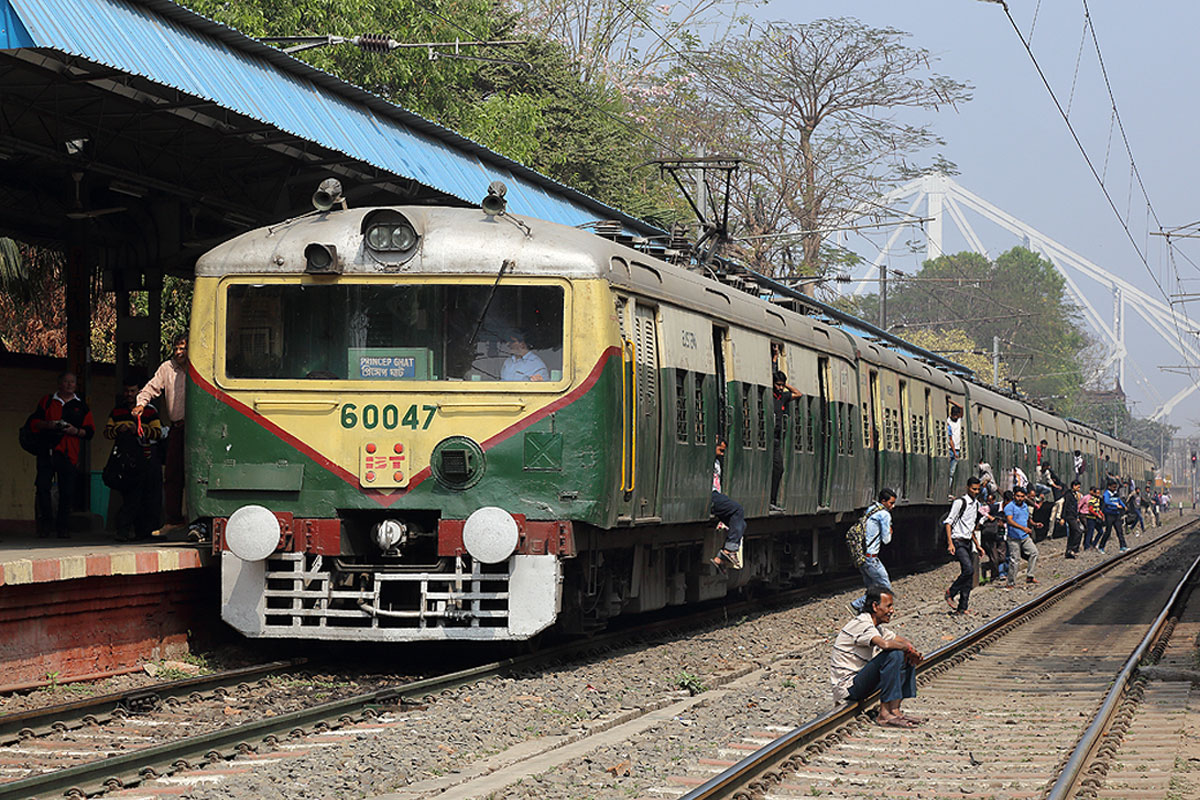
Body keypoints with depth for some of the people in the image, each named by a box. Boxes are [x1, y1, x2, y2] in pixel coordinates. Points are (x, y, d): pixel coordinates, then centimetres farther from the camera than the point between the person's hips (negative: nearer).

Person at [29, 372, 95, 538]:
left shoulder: (81, 406, 14)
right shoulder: (47, 401, 14)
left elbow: (90, 431, 12)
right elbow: (33, 422, 9)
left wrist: (76, 431, -8)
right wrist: (48, 424, -9)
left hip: (70, 454, 0)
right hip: (47, 450, 0)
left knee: (67, 492, -2)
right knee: (42, 486, -10)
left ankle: (63, 526, 7)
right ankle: (45, 523, 2)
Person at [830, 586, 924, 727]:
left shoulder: (877, 628, 14)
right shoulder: (861, 624, -18)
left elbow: (902, 641, 21)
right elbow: (885, 644, -34)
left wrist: (913, 652, -3)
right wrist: (909, 649, -18)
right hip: (847, 687, -10)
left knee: (907, 657, 7)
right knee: (893, 655, -26)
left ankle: (895, 710, -3)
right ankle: (885, 714, -26)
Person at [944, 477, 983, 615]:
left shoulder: (976, 504, 15)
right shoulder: (960, 503, -10)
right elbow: (949, 522, -12)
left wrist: (977, 546, 22)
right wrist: (950, 543, -20)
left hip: (968, 542, 8)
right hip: (958, 541, -8)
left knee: (969, 576, 3)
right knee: (968, 569, -23)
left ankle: (962, 608, 6)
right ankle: (950, 594, -5)